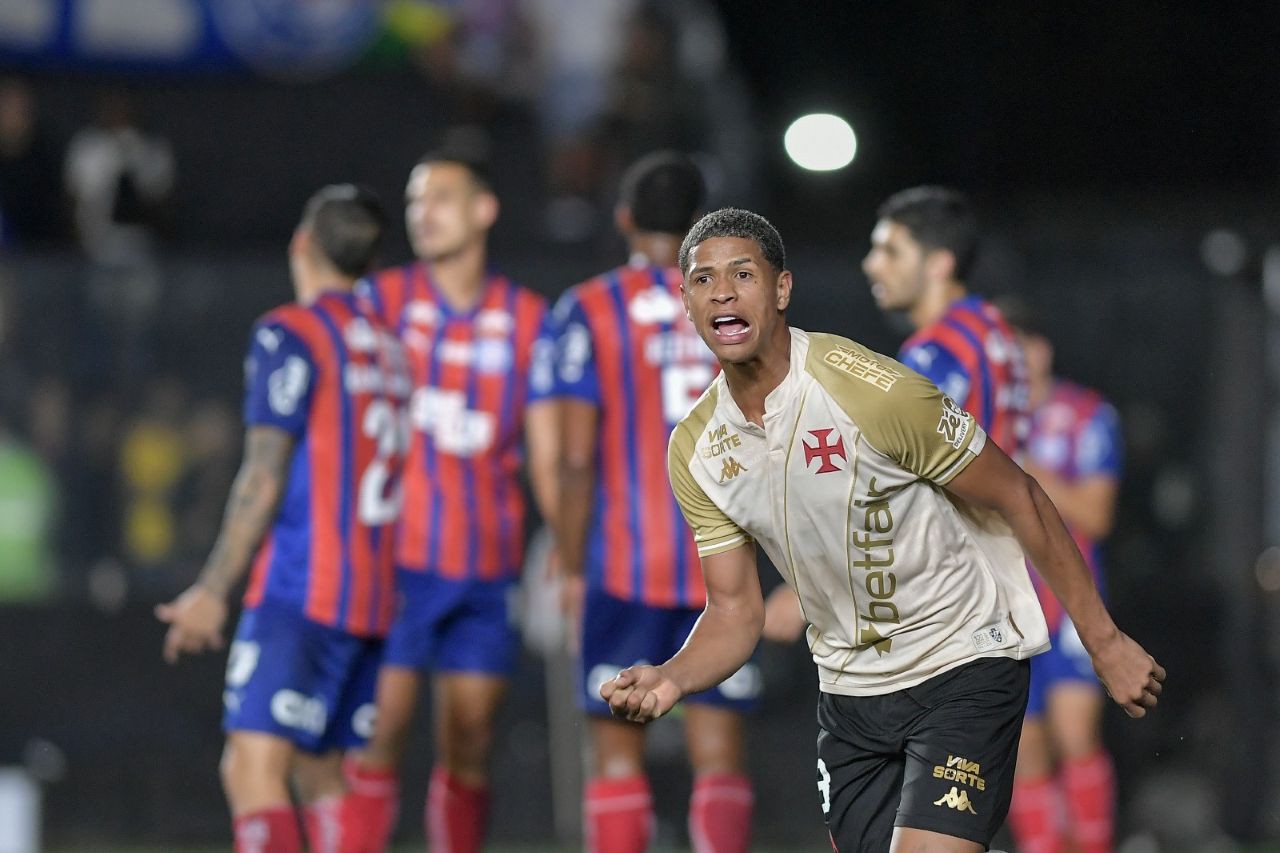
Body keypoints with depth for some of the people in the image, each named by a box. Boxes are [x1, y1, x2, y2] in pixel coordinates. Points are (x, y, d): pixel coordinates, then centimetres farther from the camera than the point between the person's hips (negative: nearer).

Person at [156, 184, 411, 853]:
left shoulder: (289, 335, -7)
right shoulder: (387, 345, 17)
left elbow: (264, 480, -12)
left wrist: (213, 590, -9)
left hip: (300, 590, -8)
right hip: (373, 596, 8)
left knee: (251, 768, -14)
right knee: (319, 773, 15)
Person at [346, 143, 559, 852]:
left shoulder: (528, 321, 7)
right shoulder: (379, 301, 3)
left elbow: (547, 456, 8)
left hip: (487, 567, 2)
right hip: (395, 554, -2)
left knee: (470, 744, 5)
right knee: (382, 729, -8)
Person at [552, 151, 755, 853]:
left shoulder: (591, 310, -3)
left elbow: (577, 458, -8)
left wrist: (572, 567, 0)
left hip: (625, 562, -2)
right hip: (720, 563, 2)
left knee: (617, 754, 6)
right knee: (718, 753, 1)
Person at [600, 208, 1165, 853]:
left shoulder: (873, 391, -21)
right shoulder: (695, 451, -3)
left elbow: (1019, 499, -12)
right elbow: (735, 611, 3)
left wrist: (1104, 644, -9)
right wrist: (670, 679, -19)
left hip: (963, 665, -6)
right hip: (849, 691, 6)